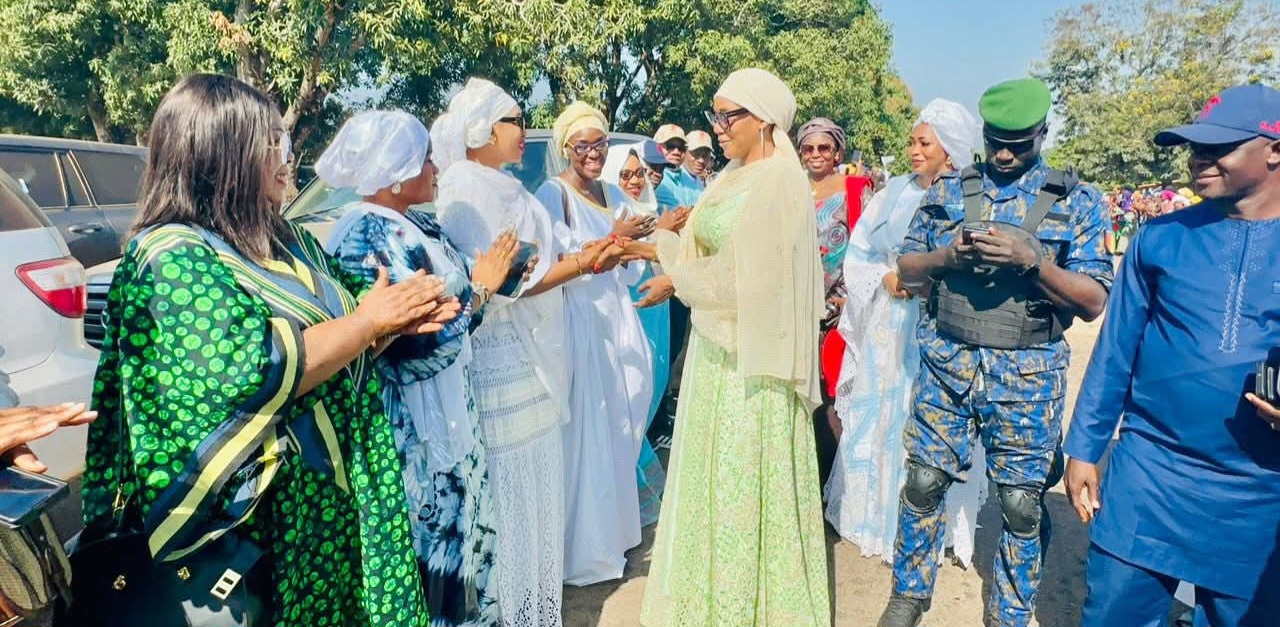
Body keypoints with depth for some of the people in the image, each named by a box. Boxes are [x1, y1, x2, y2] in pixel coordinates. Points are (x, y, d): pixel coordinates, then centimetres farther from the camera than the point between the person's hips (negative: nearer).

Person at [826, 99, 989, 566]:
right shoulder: (894, 194, 8)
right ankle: (876, 518, 27)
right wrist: (885, 277, -9)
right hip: (885, 330, 3)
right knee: (877, 420, 10)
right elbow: (859, 255, 8)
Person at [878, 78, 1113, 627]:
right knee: (925, 482, 7)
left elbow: (1093, 302, -4)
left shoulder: (1077, 202, 1)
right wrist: (947, 256, -12)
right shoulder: (947, 191, 7)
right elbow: (906, 270, 9)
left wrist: (1031, 259, -19)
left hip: (1028, 375, -1)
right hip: (946, 364, 2)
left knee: (1022, 502, 6)